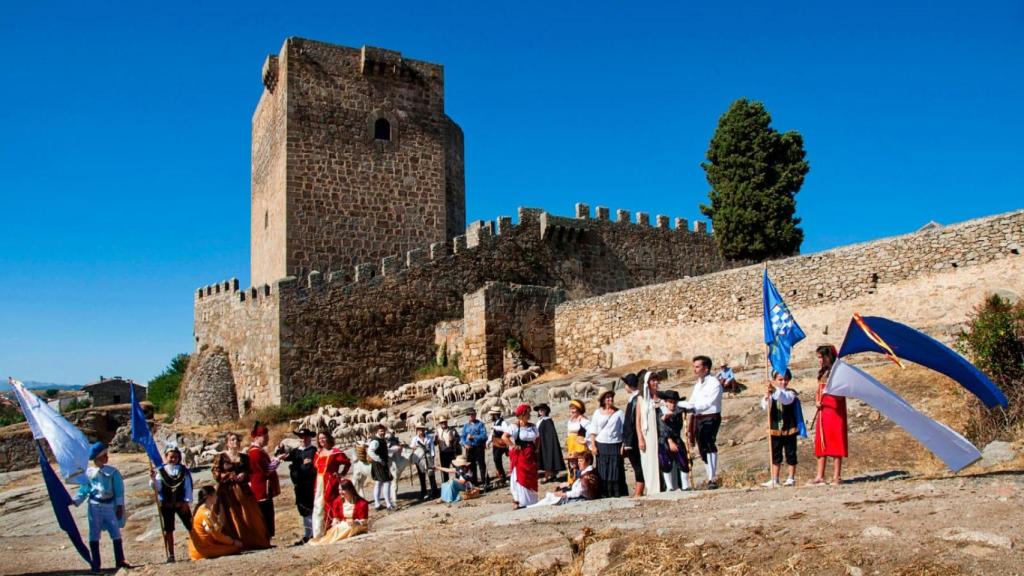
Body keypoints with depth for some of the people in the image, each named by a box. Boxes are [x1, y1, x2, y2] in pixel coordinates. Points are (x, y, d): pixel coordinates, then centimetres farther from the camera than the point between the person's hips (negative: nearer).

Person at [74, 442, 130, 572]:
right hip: (95, 506, 0)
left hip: (110, 505, 0)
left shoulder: (112, 471, 1)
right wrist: (76, 501, -9)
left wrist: (120, 505, -2)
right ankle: (95, 564, 13)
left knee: (116, 533, 1)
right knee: (94, 535, 4)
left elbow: (119, 490, 2)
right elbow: (84, 490, 5)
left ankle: (120, 560, 11)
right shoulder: (88, 473, 1)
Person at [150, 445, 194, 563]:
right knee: (168, 530, 6)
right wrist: (153, 478, -25)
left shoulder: (184, 471, -1)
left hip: (181, 504, 0)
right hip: (166, 505, 0)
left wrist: (186, 502, -9)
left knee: (191, 527, 1)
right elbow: (157, 488, -9)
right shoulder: (160, 471, -2)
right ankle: (170, 555, 14)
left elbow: (188, 488, -2)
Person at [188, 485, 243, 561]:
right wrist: (233, 542, -5)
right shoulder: (206, 513, -19)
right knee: (237, 547, -10)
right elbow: (217, 535, -16)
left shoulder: (200, 510, 13)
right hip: (203, 550, -9)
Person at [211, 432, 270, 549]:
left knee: (250, 517, 1)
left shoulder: (244, 457, 12)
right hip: (227, 492, -4)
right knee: (232, 519, -3)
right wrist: (232, 476, -14)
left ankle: (253, 542, 7)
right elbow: (216, 474, -5)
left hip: (243, 491, 4)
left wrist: (244, 476, -5)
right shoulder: (220, 457, 0)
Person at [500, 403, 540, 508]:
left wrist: (536, 448, 9)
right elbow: (504, 437, -20)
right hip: (519, 455, -6)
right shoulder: (515, 426, -11)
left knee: (532, 478, 9)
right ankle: (520, 502, 1)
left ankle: (531, 501, 21)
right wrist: (513, 446, -18)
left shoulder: (532, 426, 8)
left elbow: (537, 438, 22)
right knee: (520, 478, -5)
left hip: (531, 456, 6)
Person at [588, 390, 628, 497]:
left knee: (616, 471, -2)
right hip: (601, 446, 1)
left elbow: (623, 431, 4)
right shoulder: (597, 413, 9)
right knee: (602, 471, 1)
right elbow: (593, 431, 7)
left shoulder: (618, 413, 6)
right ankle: (603, 493, 7)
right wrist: (593, 445, -2)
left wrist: (623, 446, -5)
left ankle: (617, 493, 5)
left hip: (615, 445, -1)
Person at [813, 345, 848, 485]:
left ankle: (836, 476, -4)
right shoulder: (822, 373, 16)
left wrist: (831, 391, -31)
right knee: (821, 443, 6)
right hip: (823, 411, 7)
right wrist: (817, 401, 2)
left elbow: (841, 395, -13)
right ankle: (820, 476, 9)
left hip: (835, 411, -7)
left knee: (835, 442, -6)